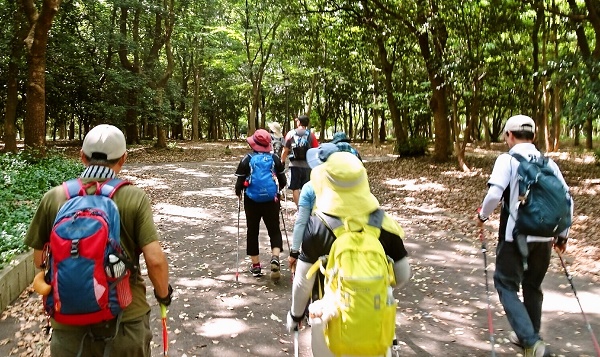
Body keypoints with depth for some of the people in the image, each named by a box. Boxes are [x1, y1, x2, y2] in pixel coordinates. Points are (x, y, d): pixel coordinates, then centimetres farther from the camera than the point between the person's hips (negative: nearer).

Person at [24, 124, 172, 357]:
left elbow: (39, 260, 5)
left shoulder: (53, 198, -6)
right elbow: (155, 260, -17)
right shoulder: (135, 198, -12)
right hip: (126, 318, -1)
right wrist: (163, 293, 3)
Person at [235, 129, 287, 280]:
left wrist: (238, 193, 12)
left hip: (252, 200, -1)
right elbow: (283, 182, 3)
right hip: (271, 200, 1)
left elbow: (240, 183, -8)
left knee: (252, 231, 14)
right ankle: (275, 258, -12)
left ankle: (256, 266, 20)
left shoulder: (246, 160, -8)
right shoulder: (275, 158, -2)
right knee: (274, 230, 12)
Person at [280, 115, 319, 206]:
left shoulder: (291, 133, 1)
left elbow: (285, 151, 1)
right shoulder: (311, 135, 1)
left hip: (294, 165, -1)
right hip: (307, 165, 1)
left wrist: (282, 161, 14)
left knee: (295, 188, 7)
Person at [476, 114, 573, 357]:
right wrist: (562, 235, 17)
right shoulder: (548, 162, 7)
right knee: (533, 286, 21)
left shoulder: (507, 159, -8)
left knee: (506, 284, 9)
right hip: (544, 237, 6)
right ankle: (529, 336, 36)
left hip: (515, 236, -5)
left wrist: (482, 215, -2)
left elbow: (494, 194, -21)